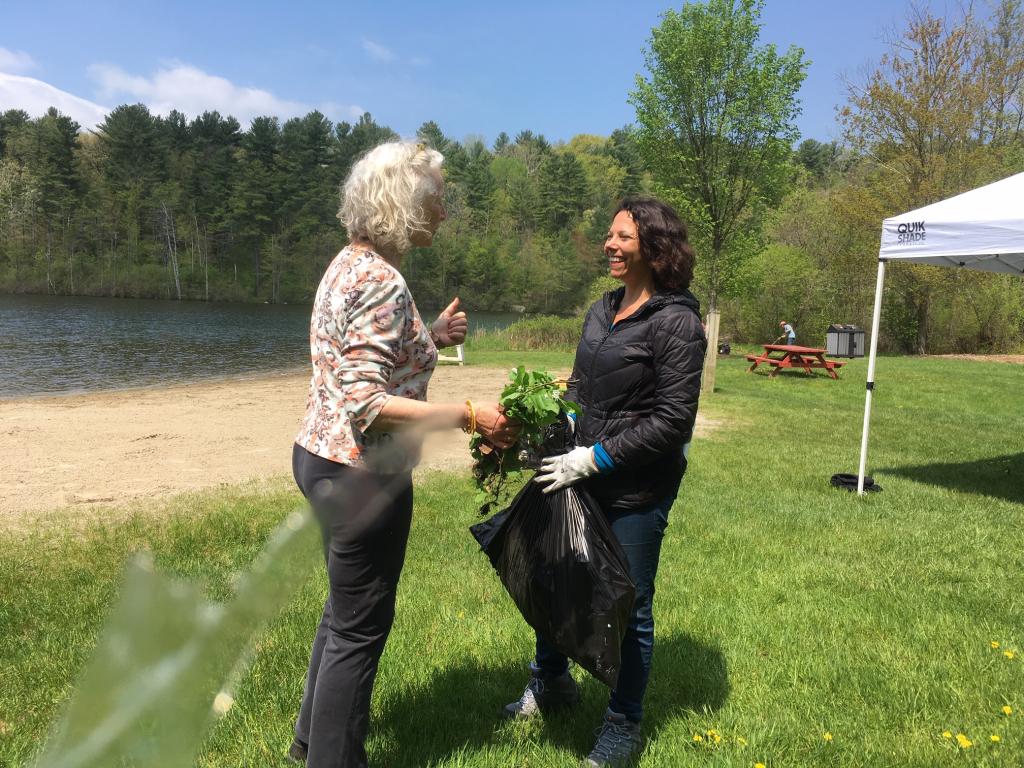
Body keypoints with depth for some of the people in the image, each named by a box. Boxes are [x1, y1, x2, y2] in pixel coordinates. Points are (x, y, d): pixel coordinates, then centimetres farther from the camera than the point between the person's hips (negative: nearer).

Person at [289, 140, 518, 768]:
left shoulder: (350, 263, 8)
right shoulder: (383, 282, -21)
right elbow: (367, 402, -26)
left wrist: (429, 338, 14)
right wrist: (468, 417, -24)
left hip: (322, 456, 10)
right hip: (363, 473, -10)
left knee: (347, 605, 25)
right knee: (362, 626, 7)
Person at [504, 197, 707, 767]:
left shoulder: (676, 322, -15)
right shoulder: (603, 311, 7)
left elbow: (672, 422, -18)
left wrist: (596, 458, -20)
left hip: (637, 492, -7)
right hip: (584, 478, 8)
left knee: (629, 606, 9)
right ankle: (552, 682, 47)